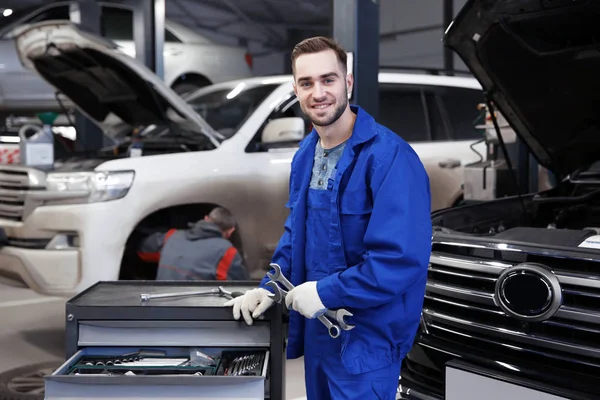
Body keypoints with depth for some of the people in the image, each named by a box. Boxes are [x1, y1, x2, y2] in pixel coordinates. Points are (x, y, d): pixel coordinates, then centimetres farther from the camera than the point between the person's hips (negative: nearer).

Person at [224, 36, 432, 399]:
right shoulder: (306, 154, 6)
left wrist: (325, 292, -22)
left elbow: (403, 260, -28)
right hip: (317, 328, 8)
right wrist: (269, 288, 4)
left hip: (366, 338, -8)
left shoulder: (389, 157, -23)